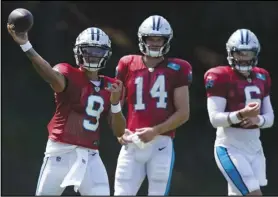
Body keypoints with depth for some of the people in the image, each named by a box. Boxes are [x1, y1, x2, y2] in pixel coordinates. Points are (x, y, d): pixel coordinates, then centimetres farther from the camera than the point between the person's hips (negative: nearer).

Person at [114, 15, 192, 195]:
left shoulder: (176, 70, 4)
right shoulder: (128, 66, 11)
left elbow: (183, 113, 1)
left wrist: (156, 131, -11)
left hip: (161, 144, -2)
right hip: (133, 144, 2)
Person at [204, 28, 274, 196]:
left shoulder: (261, 77, 11)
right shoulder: (221, 78, -10)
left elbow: (270, 117, 11)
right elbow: (215, 119, -17)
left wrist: (257, 119, -12)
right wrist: (241, 114, -33)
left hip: (254, 148, 7)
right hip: (231, 148, -7)